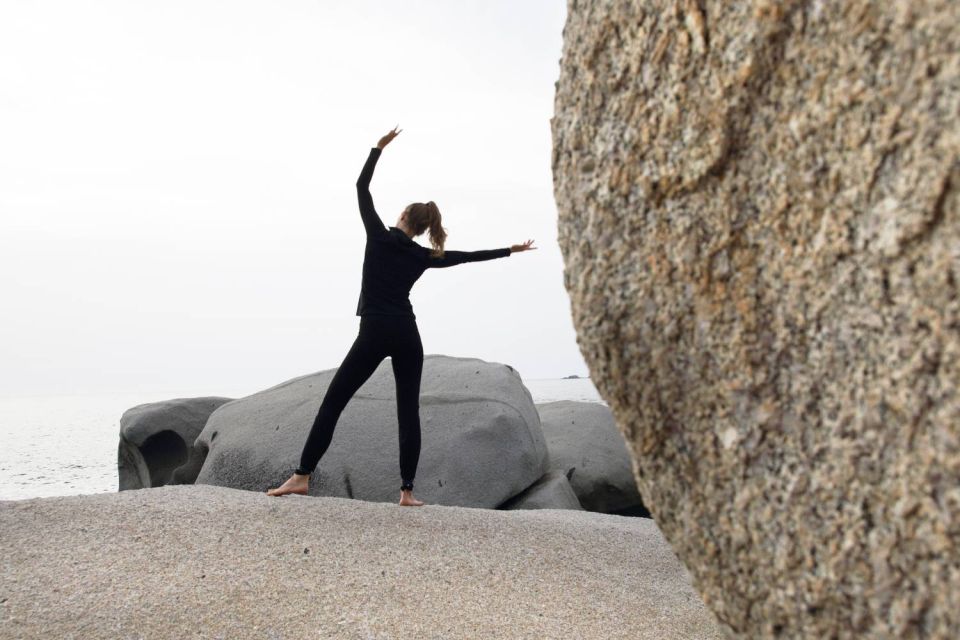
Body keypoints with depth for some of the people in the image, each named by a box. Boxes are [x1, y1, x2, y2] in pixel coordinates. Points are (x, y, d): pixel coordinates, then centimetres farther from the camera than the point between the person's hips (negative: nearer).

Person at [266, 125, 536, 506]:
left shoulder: (379, 237, 2)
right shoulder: (423, 256, 10)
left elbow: (361, 188, 9)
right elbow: (469, 257, 19)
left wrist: (379, 148, 15)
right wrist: (511, 250, 29)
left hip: (375, 332, -3)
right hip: (407, 335, 3)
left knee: (333, 402, 1)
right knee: (409, 412, 5)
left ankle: (302, 477, -1)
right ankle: (407, 491, 4)